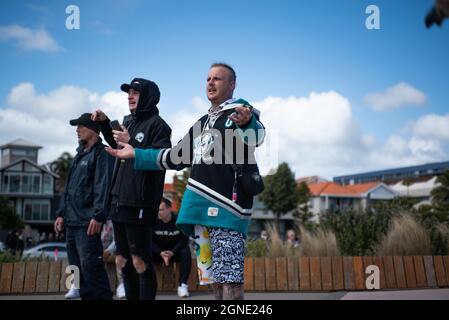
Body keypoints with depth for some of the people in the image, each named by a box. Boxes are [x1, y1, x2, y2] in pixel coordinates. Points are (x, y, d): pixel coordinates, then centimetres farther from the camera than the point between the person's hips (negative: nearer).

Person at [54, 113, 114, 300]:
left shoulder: (102, 154, -6)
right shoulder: (79, 155, 23)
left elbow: (103, 187, -16)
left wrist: (98, 216, -23)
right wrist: (62, 213, 19)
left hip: (88, 222, -9)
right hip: (72, 221, 9)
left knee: (89, 264, -14)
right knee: (76, 264, 9)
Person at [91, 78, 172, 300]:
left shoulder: (157, 125, -6)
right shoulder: (128, 121, 16)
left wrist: (131, 143, -20)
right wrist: (104, 123, 22)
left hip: (139, 204, -8)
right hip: (118, 202, 8)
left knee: (140, 261, -6)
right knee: (122, 261, 13)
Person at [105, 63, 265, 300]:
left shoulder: (241, 112, 0)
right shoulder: (203, 123, 26)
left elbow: (256, 137, -23)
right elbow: (176, 157, 32)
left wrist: (247, 123, -47)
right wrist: (135, 154, 30)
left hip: (227, 206, -8)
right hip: (202, 209, 9)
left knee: (229, 278, -14)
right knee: (215, 277, 12)